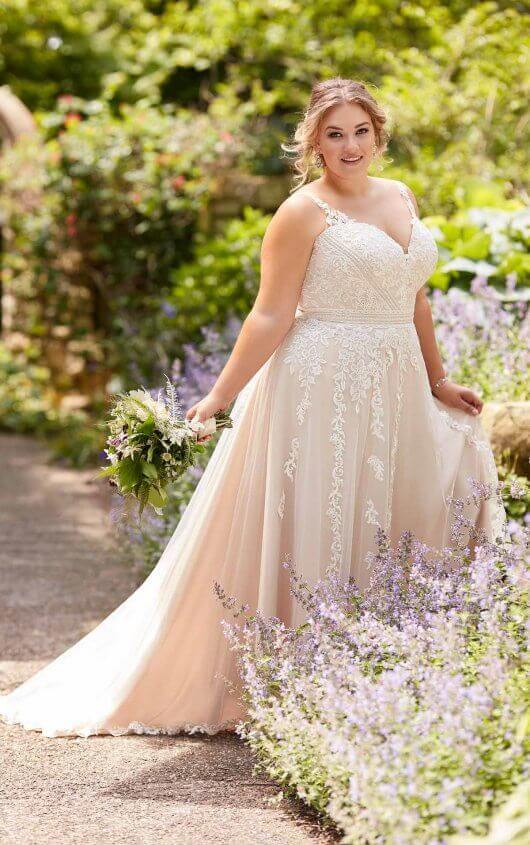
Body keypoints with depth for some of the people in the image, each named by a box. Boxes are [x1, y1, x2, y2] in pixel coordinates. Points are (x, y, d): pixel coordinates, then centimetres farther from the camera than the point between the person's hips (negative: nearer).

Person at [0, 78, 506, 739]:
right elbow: (272, 316, -9)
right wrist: (220, 396, -13)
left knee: (388, 531, 8)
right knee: (312, 534, -3)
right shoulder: (303, 212, -7)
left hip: (394, 391, 7)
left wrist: (436, 381, 22)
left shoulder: (401, 199, 13)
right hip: (321, 390, -7)